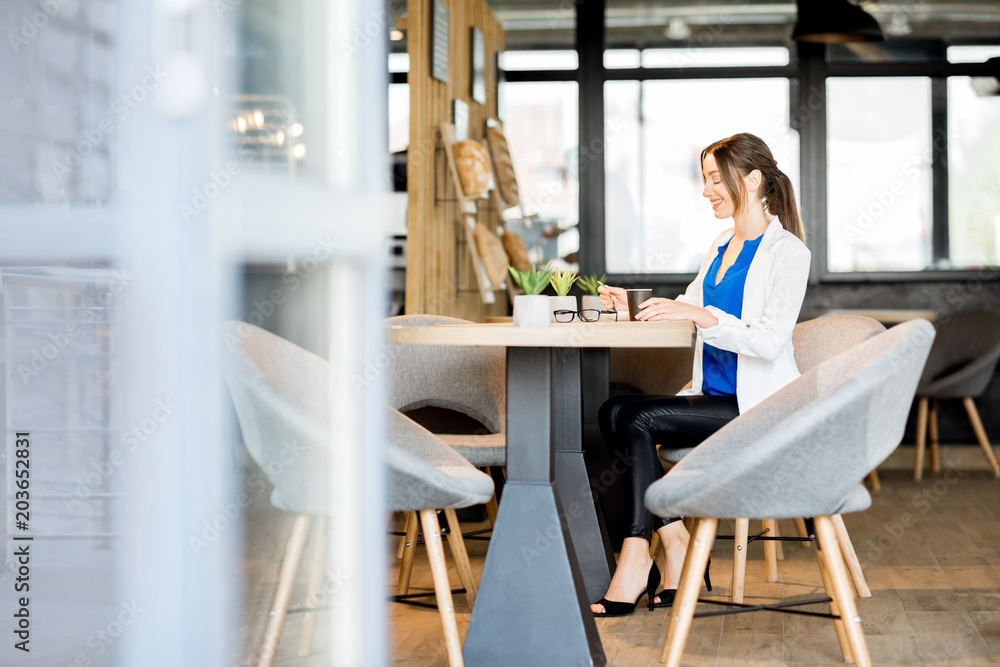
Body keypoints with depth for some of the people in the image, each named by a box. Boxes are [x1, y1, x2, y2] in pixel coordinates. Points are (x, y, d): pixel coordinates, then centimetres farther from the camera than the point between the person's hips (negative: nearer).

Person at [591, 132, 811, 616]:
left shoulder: (787, 252, -8)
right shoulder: (721, 248, 18)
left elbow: (770, 340, -19)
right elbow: (686, 312, 18)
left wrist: (700, 315, -29)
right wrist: (633, 308, 0)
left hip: (758, 410, -7)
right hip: (714, 397, 8)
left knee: (641, 419, -24)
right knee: (613, 412, -17)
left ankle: (636, 559, -17)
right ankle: (676, 545, -14)